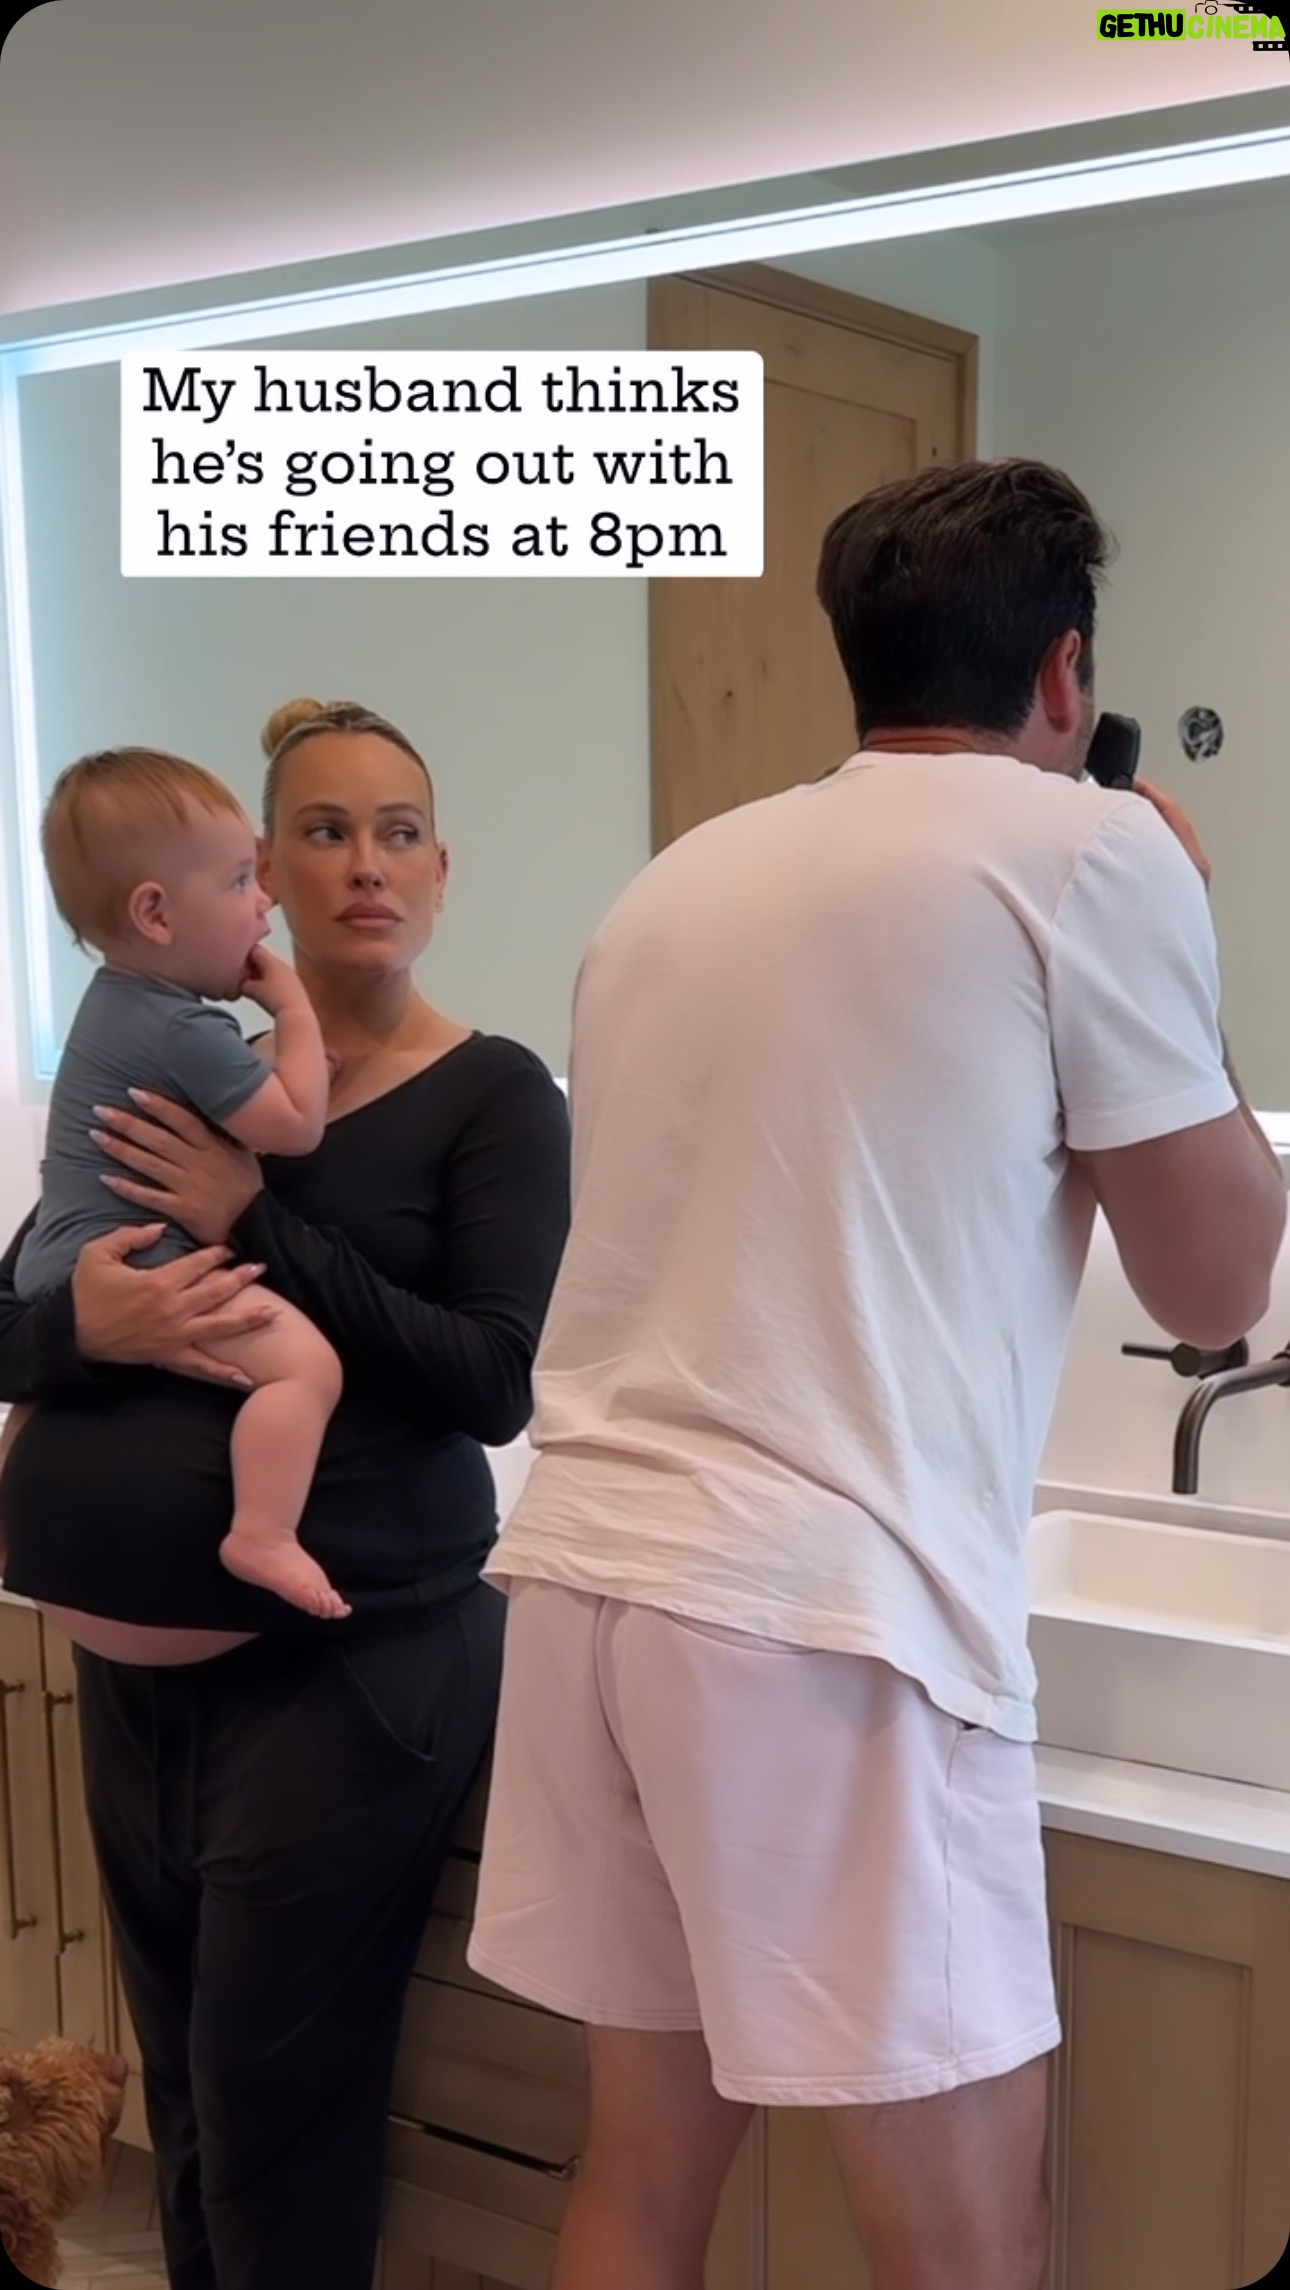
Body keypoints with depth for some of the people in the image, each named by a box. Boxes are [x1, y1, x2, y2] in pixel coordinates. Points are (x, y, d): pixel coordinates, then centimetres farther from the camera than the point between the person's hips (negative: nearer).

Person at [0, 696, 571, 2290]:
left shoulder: (492, 1095, -7)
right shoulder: (187, 1072, 7)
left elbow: (499, 1382, -17)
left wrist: (257, 1226, -20)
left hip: (352, 1657, -5)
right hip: (141, 1653, 5)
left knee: (275, 2087, 2)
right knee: (181, 2075, 16)